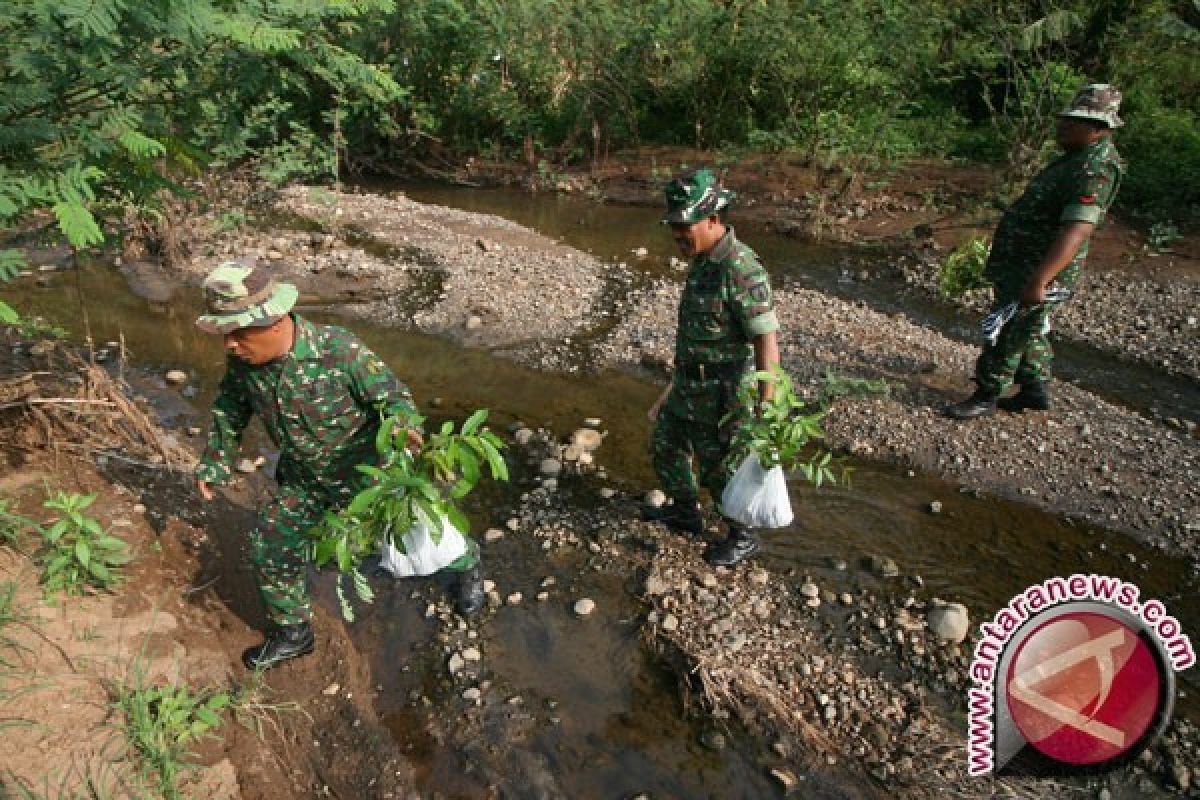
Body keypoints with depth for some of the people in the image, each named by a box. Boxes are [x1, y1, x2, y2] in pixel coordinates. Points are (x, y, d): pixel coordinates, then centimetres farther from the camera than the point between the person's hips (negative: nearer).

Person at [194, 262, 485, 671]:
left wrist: (404, 429, -45)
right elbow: (230, 407, 6)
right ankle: (292, 634, 36)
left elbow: (393, 395, -23)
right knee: (271, 551, 9)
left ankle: (468, 565, 44)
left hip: (367, 469, -5)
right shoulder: (242, 359, -16)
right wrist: (214, 461, 10)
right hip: (303, 479, 5)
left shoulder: (338, 349, -33)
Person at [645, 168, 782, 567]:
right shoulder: (703, 261, 4)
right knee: (665, 445, 22)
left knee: (719, 469, 8)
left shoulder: (741, 269, -25)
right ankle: (686, 512, 45)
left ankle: (743, 539, 33)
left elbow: (767, 340, -27)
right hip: (689, 384, 9)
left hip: (720, 394, -9)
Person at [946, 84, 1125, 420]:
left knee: (1005, 334, 0)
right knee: (1028, 331, 20)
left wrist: (1039, 281, -39)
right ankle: (1036, 391, 34)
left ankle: (986, 397, 13)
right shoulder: (1081, 157, 12)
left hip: (1034, 271, -10)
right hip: (1024, 266, 10)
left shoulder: (1096, 169, -23)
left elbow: (1077, 231, -33)